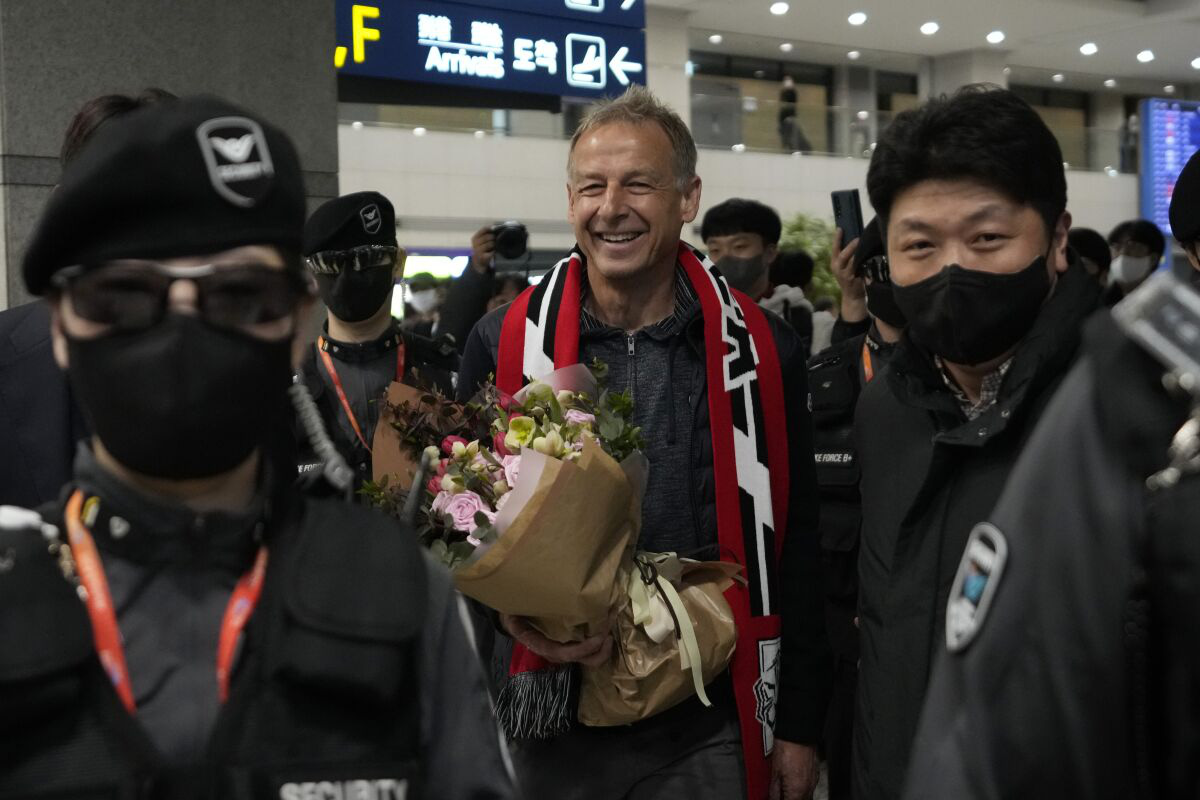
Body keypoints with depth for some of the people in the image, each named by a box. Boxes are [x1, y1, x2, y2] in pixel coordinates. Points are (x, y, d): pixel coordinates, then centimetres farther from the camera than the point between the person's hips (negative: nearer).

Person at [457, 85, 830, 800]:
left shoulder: (762, 349, -3)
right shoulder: (506, 343, -3)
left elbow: (795, 550, 2)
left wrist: (799, 726, 3)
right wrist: (516, 611, -15)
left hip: (710, 731, 0)